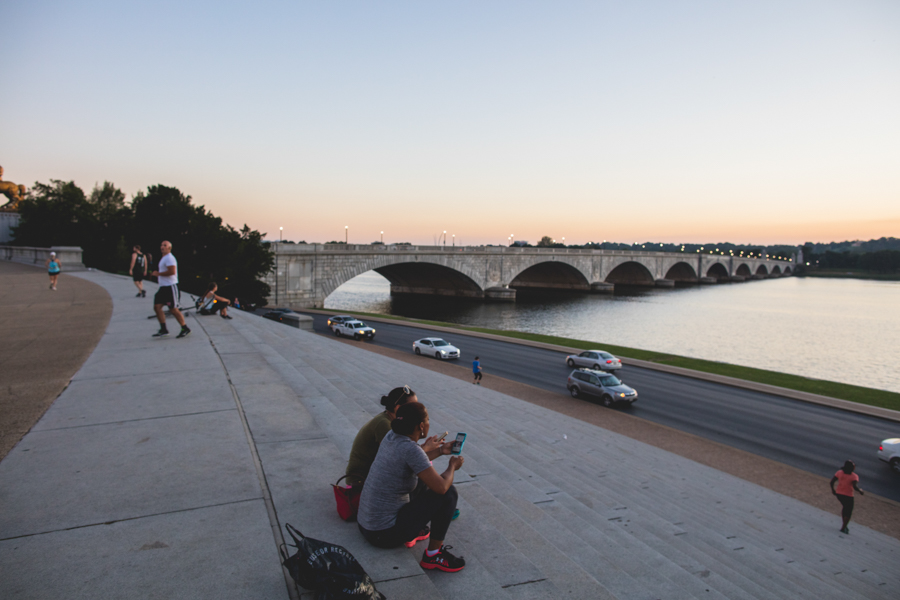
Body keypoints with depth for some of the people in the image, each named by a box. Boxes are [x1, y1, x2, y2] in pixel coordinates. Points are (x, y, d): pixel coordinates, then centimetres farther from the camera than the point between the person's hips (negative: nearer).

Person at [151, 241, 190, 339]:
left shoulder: (169, 258, -13)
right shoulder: (164, 258, 20)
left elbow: (172, 271, -25)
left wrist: (159, 274, -16)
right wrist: (158, 274, 16)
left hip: (170, 287, -10)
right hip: (163, 287, 10)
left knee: (173, 309, -6)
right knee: (157, 306, 3)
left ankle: (185, 329, 6)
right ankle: (163, 330, 8)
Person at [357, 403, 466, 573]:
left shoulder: (392, 436, 1)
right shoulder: (411, 449, -24)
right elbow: (442, 486, -22)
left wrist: (440, 451, 24)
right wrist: (452, 466, -3)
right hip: (385, 535, -9)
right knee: (449, 493, -8)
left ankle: (410, 534, 21)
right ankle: (433, 555, 2)